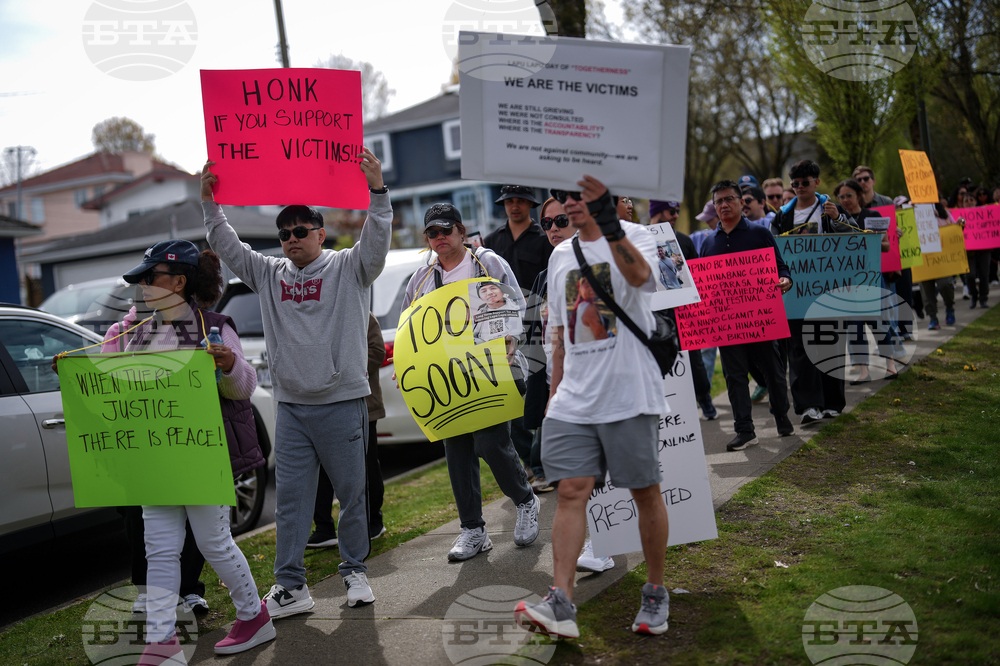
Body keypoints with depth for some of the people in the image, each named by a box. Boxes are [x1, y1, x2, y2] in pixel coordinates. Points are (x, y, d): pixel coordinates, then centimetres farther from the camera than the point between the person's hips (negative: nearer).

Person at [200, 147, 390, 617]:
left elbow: (377, 242, -15)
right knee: (290, 497, 4)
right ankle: (290, 586, 10)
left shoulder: (348, 269, 1)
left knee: (352, 493, 7)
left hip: (342, 404, -3)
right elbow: (227, 246, 11)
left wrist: (377, 190, -28)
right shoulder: (270, 275, 13)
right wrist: (209, 202, -1)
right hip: (290, 407, 4)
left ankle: (354, 571, 22)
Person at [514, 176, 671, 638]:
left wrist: (607, 220, -37)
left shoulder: (635, 236, -1)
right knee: (570, 491, -5)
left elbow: (638, 275, -28)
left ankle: (655, 593, 22)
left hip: (629, 395, -5)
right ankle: (560, 604, -8)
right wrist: (555, 393, 19)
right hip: (574, 400, 5)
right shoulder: (560, 256, 16)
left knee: (645, 492, 5)